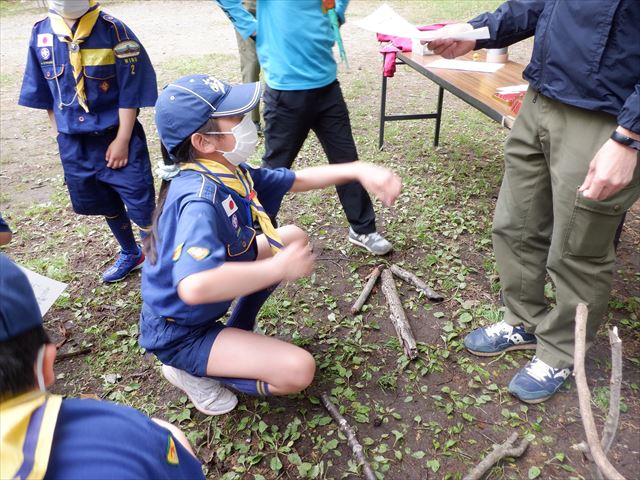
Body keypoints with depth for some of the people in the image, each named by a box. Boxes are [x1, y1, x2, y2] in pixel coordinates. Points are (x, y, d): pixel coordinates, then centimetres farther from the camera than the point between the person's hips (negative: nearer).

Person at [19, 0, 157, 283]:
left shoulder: (113, 31, -13)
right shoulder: (41, 34, 0)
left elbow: (131, 91, -12)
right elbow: (45, 93, 9)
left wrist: (122, 140, -13)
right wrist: (62, 136, 8)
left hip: (116, 137, -5)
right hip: (72, 142, 5)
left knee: (141, 205, -2)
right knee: (104, 204, 19)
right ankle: (130, 254, 42)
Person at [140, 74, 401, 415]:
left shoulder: (229, 171, -7)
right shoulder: (199, 198, -35)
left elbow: (296, 180, 5)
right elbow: (195, 286, -50)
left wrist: (358, 171, -9)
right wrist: (278, 268, -37)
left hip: (204, 305, 9)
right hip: (178, 332, -9)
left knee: (294, 238, 11)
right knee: (298, 371, -21)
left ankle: (238, 334, 18)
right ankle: (190, 370, 0)